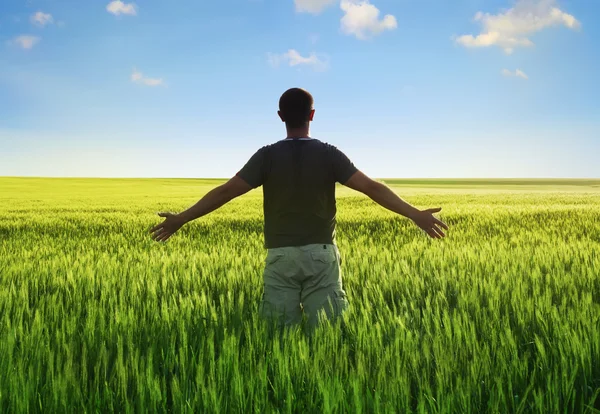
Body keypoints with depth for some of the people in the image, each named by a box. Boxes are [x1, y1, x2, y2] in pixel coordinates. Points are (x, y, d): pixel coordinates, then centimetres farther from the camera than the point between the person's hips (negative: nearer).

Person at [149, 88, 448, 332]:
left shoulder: (268, 156, -2)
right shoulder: (328, 154, -2)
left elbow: (226, 192, -5)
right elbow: (371, 187, -8)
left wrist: (180, 219, 3)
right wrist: (416, 215, -6)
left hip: (281, 256, 0)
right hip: (320, 254, 0)